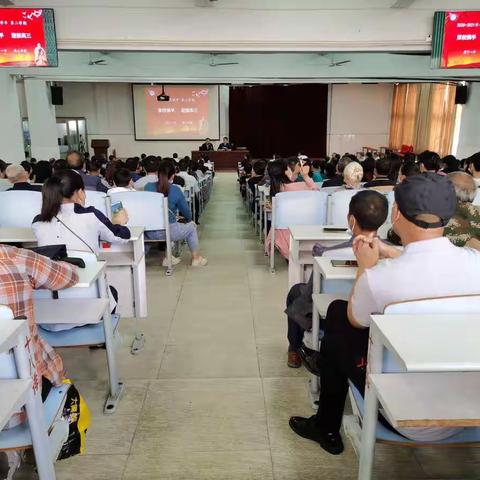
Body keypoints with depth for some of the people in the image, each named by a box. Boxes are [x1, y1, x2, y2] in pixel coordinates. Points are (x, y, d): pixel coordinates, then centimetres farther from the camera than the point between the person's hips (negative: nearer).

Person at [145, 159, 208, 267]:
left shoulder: (148, 187, -3)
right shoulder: (175, 190, -12)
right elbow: (185, 210, 1)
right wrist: (189, 220, 23)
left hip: (149, 233, 4)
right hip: (168, 232, -4)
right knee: (191, 227, 24)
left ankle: (168, 257, 34)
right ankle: (196, 258, 35)